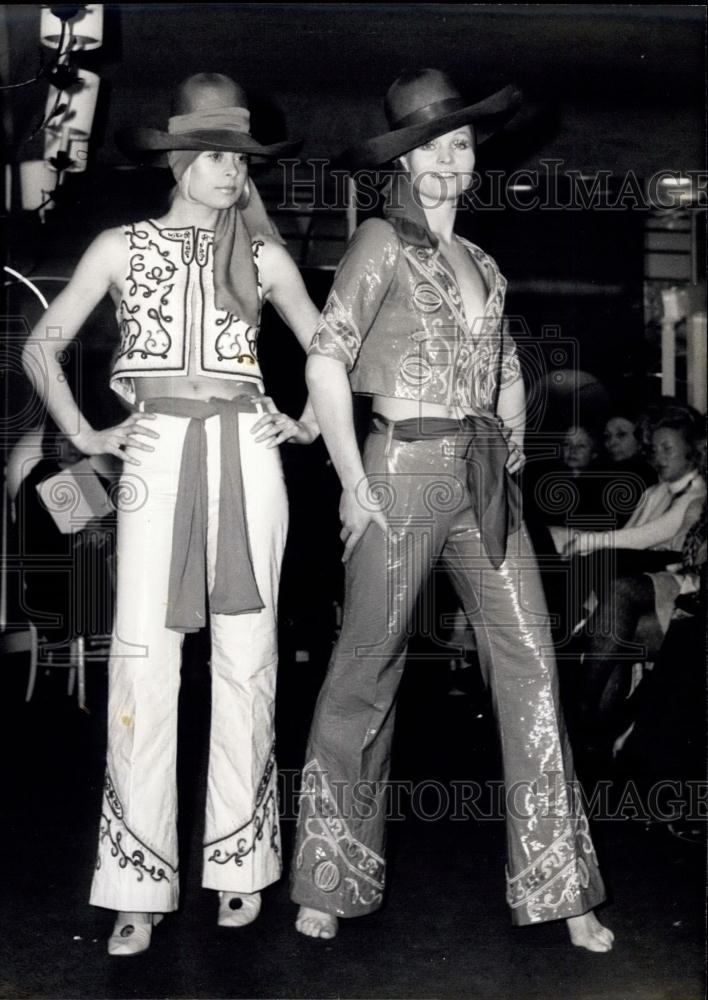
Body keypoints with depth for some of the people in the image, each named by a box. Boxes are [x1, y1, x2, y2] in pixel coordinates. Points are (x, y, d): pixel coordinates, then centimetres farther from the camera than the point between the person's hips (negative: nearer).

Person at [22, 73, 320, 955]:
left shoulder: (263, 255, 14)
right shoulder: (122, 246, 11)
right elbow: (41, 347, 12)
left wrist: (308, 423, 9)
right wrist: (84, 436, 4)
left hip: (246, 452, 1)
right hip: (156, 455, -1)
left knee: (245, 658, 2)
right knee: (143, 657, -7)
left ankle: (239, 865, 13)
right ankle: (139, 889, 0)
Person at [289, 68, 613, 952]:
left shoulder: (482, 263, 19)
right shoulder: (381, 242, 0)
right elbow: (326, 360, -8)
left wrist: (512, 460, 13)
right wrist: (353, 482, -12)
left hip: (483, 481, 6)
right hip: (404, 473, -6)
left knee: (530, 663, -1)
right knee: (365, 675, 1)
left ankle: (557, 888, 8)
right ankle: (330, 882, 17)